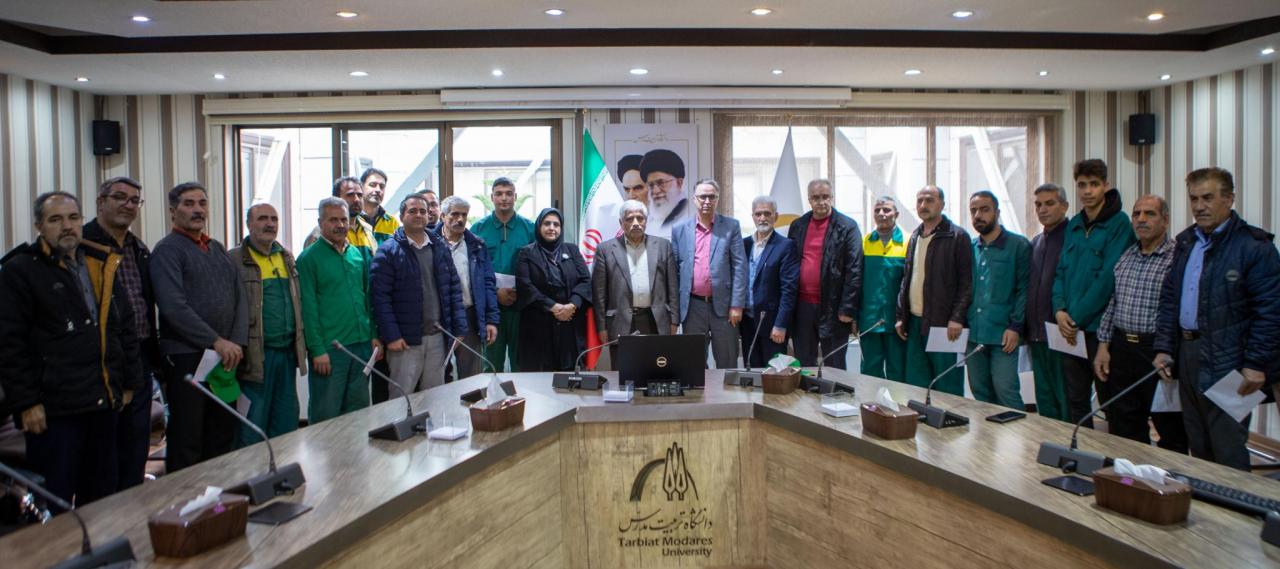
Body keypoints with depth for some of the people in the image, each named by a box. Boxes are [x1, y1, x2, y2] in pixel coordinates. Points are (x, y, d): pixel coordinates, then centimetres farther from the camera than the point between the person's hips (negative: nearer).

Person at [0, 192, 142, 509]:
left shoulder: (103, 266, 14)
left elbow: (126, 329, 16)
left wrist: (129, 383, 12)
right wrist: (26, 402, -14)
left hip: (105, 404, 6)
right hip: (53, 409, -5)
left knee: (101, 496, 14)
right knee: (54, 504, 3)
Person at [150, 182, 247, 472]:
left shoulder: (218, 249, 17)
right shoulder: (168, 250, -5)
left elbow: (240, 298, 12)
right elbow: (174, 307, -16)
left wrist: (237, 342, -2)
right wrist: (216, 341, -18)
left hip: (226, 355, 7)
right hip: (187, 358, -7)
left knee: (223, 437, 13)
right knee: (186, 440, 1)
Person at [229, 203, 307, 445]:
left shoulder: (287, 257, 14)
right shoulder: (235, 260, -6)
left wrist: (303, 343, 13)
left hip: (288, 351, 6)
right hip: (256, 355, -6)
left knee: (287, 419, 14)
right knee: (253, 425, 3)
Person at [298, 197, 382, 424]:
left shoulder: (359, 253, 11)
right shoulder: (309, 258, -6)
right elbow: (308, 308, -10)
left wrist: (374, 335, 9)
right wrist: (317, 350, -14)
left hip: (362, 345, 6)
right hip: (329, 349, -5)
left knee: (358, 410, 14)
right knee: (325, 416, 4)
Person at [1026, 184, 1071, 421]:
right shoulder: (1036, 242, 17)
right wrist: (1028, 329, 14)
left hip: (1063, 334, -7)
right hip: (1037, 336, 7)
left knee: (1067, 404, 0)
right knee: (1044, 403, 15)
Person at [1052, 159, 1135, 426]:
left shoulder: (1119, 223, -7)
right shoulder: (1073, 225, 12)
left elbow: (1108, 277, -15)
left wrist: (1077, 318, -15)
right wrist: (1059, 310, -4)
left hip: (1100, 327, -6)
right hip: (1070, 330, 6)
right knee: (1075, 399, 13)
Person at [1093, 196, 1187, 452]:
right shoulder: (1125, 257, 12)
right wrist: (1103, 346, 9)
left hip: (1159, 353, -6)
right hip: (1121, 349, 6)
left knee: (1172, 433, 6)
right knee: (1124, 431, 13)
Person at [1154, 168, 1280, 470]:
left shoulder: (1254, 246, -9)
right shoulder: (1185, 242, 12)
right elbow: (1168, 299, 15)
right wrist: (1164, 348, 8)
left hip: (1227, 365, -7)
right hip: (1187, 355, 7)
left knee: (1228, 453, 0)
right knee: (1198, 450, 16)